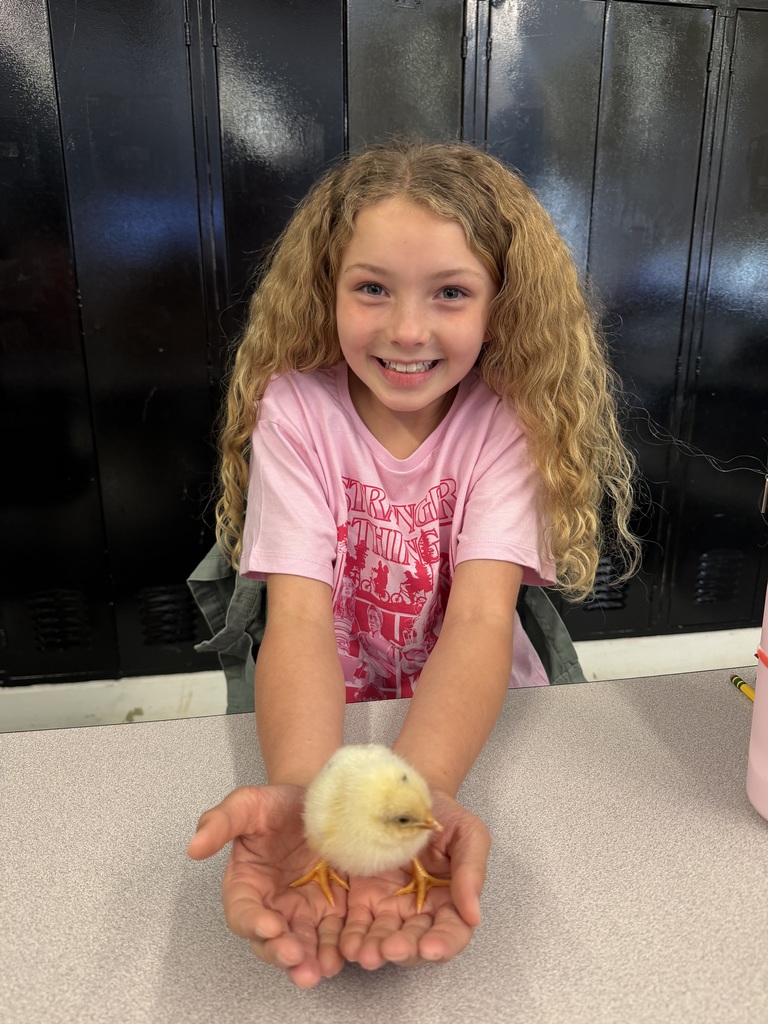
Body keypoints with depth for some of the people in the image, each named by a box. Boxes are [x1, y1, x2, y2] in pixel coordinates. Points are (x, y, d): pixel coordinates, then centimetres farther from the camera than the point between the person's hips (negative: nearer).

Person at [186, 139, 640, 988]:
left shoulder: (507, 417, -12)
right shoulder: (296, 407, -13)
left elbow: (482, 617, -23)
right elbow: (299, 614, -22)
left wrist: (416, 791, -41)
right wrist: (300, 791, -41)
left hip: (478, 722, 0)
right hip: (328, 720, 0)